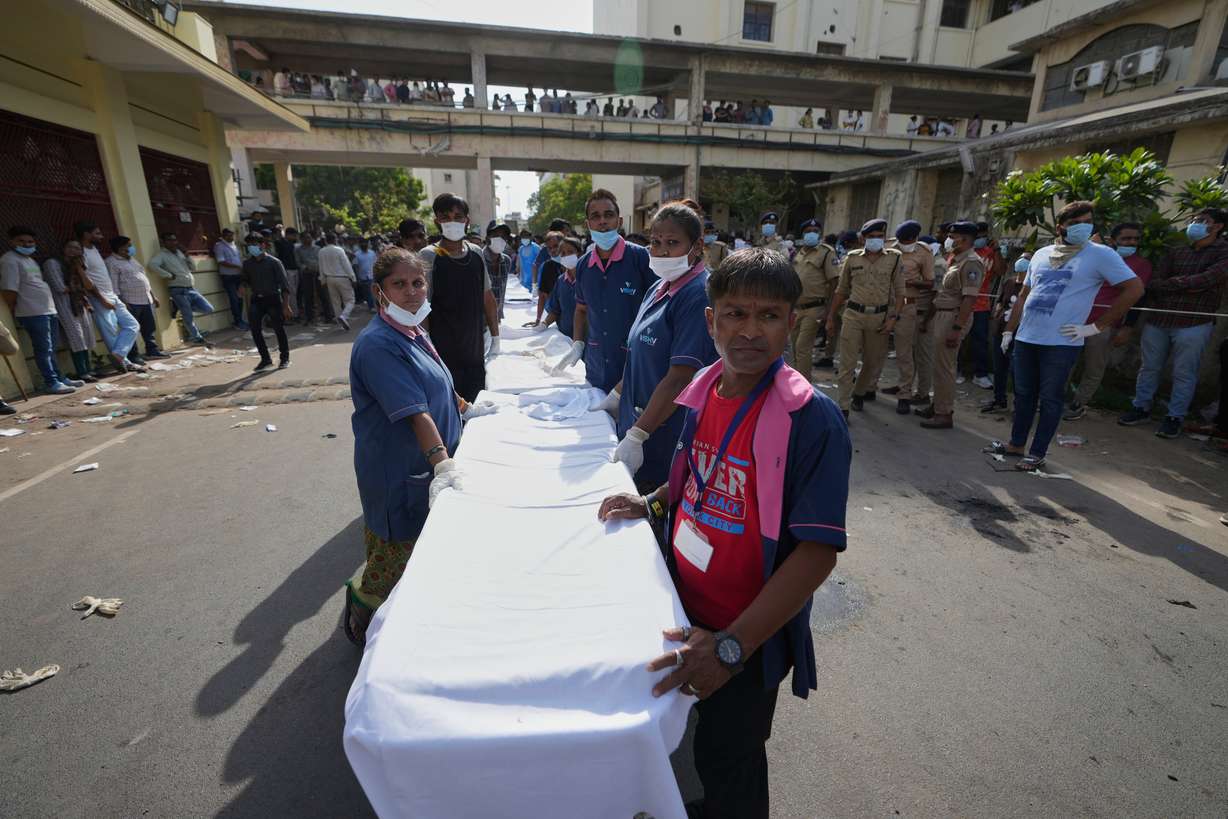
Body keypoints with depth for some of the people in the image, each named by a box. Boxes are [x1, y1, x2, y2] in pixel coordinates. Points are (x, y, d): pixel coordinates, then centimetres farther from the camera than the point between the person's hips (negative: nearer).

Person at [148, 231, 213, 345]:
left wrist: (187, 255, 6)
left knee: (208, 309, 0)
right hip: (178, 290, -6)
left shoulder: (179, 252, 19)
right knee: (188, 317, -4)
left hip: (191, 288, 6)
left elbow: (192, 267, 21)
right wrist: (168, 275, -16)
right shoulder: (161, 254, -2)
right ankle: (196, 337, 9)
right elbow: (152, 265, -19)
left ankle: (185, 309, 20)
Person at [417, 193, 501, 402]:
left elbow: (487, 297, 16)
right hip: (444, 354, -5)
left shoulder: (476, 253, 8)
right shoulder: (429, 256, -8)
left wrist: (495, 337, 14)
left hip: (475, 353, 5)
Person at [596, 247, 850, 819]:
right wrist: (652, 504, -2)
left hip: (748, 639, -6)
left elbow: (818, 551, -24)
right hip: (685, 616, 6)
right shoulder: (702, 392, -4)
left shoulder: (812, 420, -23)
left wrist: (731, 645, -29)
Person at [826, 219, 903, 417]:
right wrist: (831, 317, 10)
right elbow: (841, 290, 11)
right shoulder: (852, 258, 5)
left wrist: (893, 317, -6)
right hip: (854, 314, 0)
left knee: (873, 361, 12)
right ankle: (843, 406, 0)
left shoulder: (894, 258, 3)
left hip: (880, 317, 1)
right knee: (848, 361, -4)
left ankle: (860, 393, 36)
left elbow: (899, 291, 4)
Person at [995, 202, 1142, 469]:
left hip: (1061, 343, -5)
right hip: (1025, 338, 5)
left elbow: (1134, 288, -5)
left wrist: (1097, 326, -9)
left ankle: (1037, 454, 10)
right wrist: (1009, 330, 13)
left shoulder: (1101, 254, -3)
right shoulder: (1041, 254, 11)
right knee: (1023, 394, 13)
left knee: (1050, 399, 2)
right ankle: (1016, 444, 25)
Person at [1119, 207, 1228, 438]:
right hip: (1157, 320, 4)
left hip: (1194, 324, -4)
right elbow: (1153, 283, 3)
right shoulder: (1176, 253, 15)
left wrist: (1169, 284, -3)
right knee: (1149, 368, 11)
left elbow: (1205, 280, -12)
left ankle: (1174, 418, 12)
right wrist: (1186, 285, -10)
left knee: (1184, 374, 3)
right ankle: (1141, 409, 22)